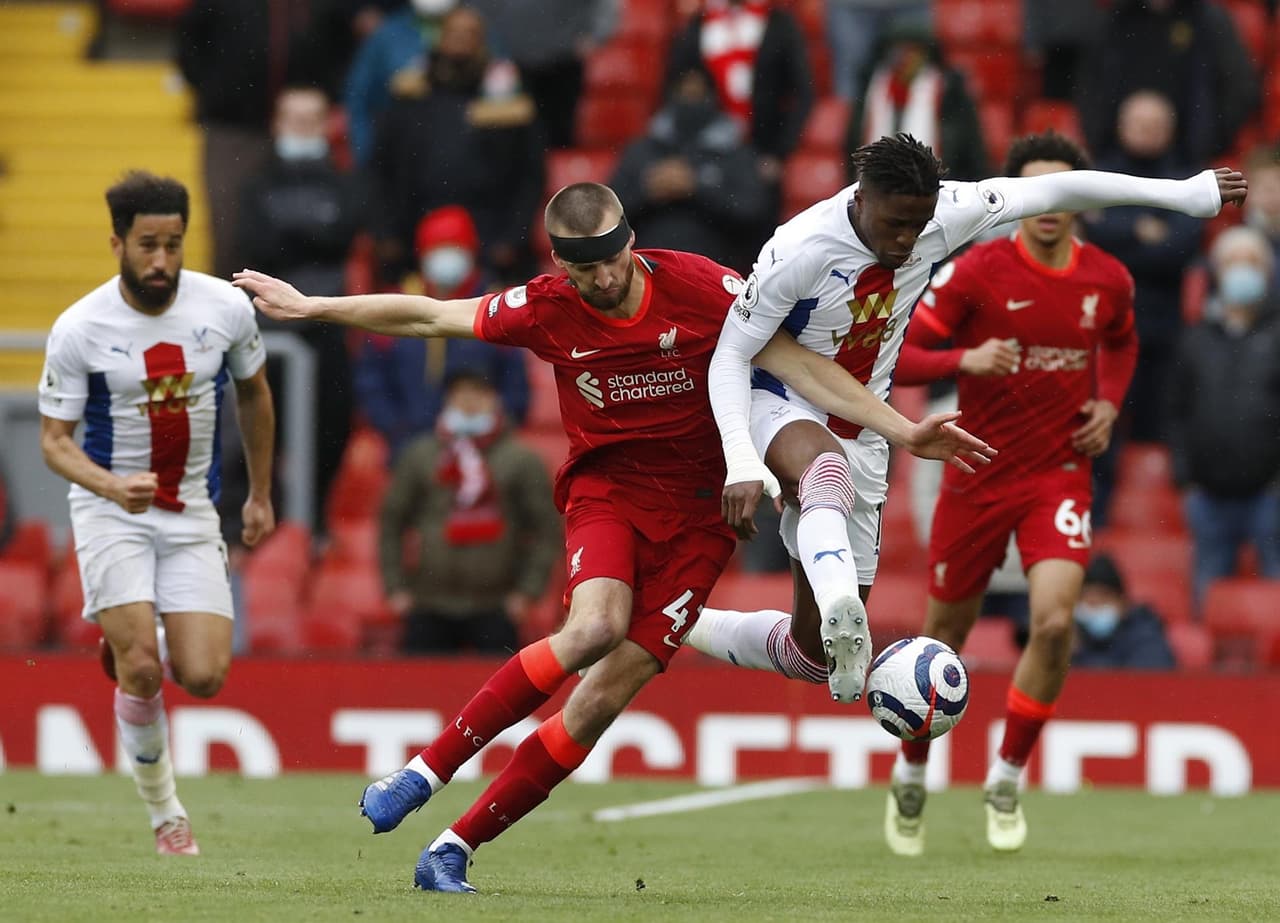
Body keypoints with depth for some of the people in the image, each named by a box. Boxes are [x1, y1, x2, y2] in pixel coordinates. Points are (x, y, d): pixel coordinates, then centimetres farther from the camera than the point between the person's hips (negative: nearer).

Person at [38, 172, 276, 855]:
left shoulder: (225, 307, -7)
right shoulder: (78, 329, -15)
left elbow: (253, 393, 12)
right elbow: (54, 439, -10)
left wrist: (261, 495, 17)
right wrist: (112, 485, -30)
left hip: (191, 513, 3)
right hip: (110, 510, -3)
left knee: (203, 677, -9)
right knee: (142, 671, -16)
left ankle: (129, 645, 26)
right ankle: (164, 811, 5)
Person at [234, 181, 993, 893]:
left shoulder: (700, 287, -12)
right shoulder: (547, 310, -7)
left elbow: (794, 364, -9)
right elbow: (425, 316, 4)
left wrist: (902, 430, -15)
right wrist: (309, 307, 9)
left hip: (698, 509, 0)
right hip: (607, 486, 0)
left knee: (608, 692, -9)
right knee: (595, 628, -30)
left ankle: (457, 847, -1)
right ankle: (426, 772, -21)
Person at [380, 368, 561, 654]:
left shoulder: (521, 461, 2)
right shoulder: (419, 457, 8)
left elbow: (547, 530, 3)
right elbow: (391, 521, 12)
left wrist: (527, 592, -4)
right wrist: (395, 588, 5)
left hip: (493, 611, -2)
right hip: (430, 611, 2)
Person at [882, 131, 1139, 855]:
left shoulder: (1109, 280, -1)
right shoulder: (978, 271, -12)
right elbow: (893, 354, -12)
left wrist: (1109, 403, 5)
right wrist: (965, 360, -29)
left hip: (1060, 473, 1)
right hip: (978, 476, -1)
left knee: (1055, 620, -20)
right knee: (946, 634, 8)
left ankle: (1008, 778, -1)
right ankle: (912, 775, 34)